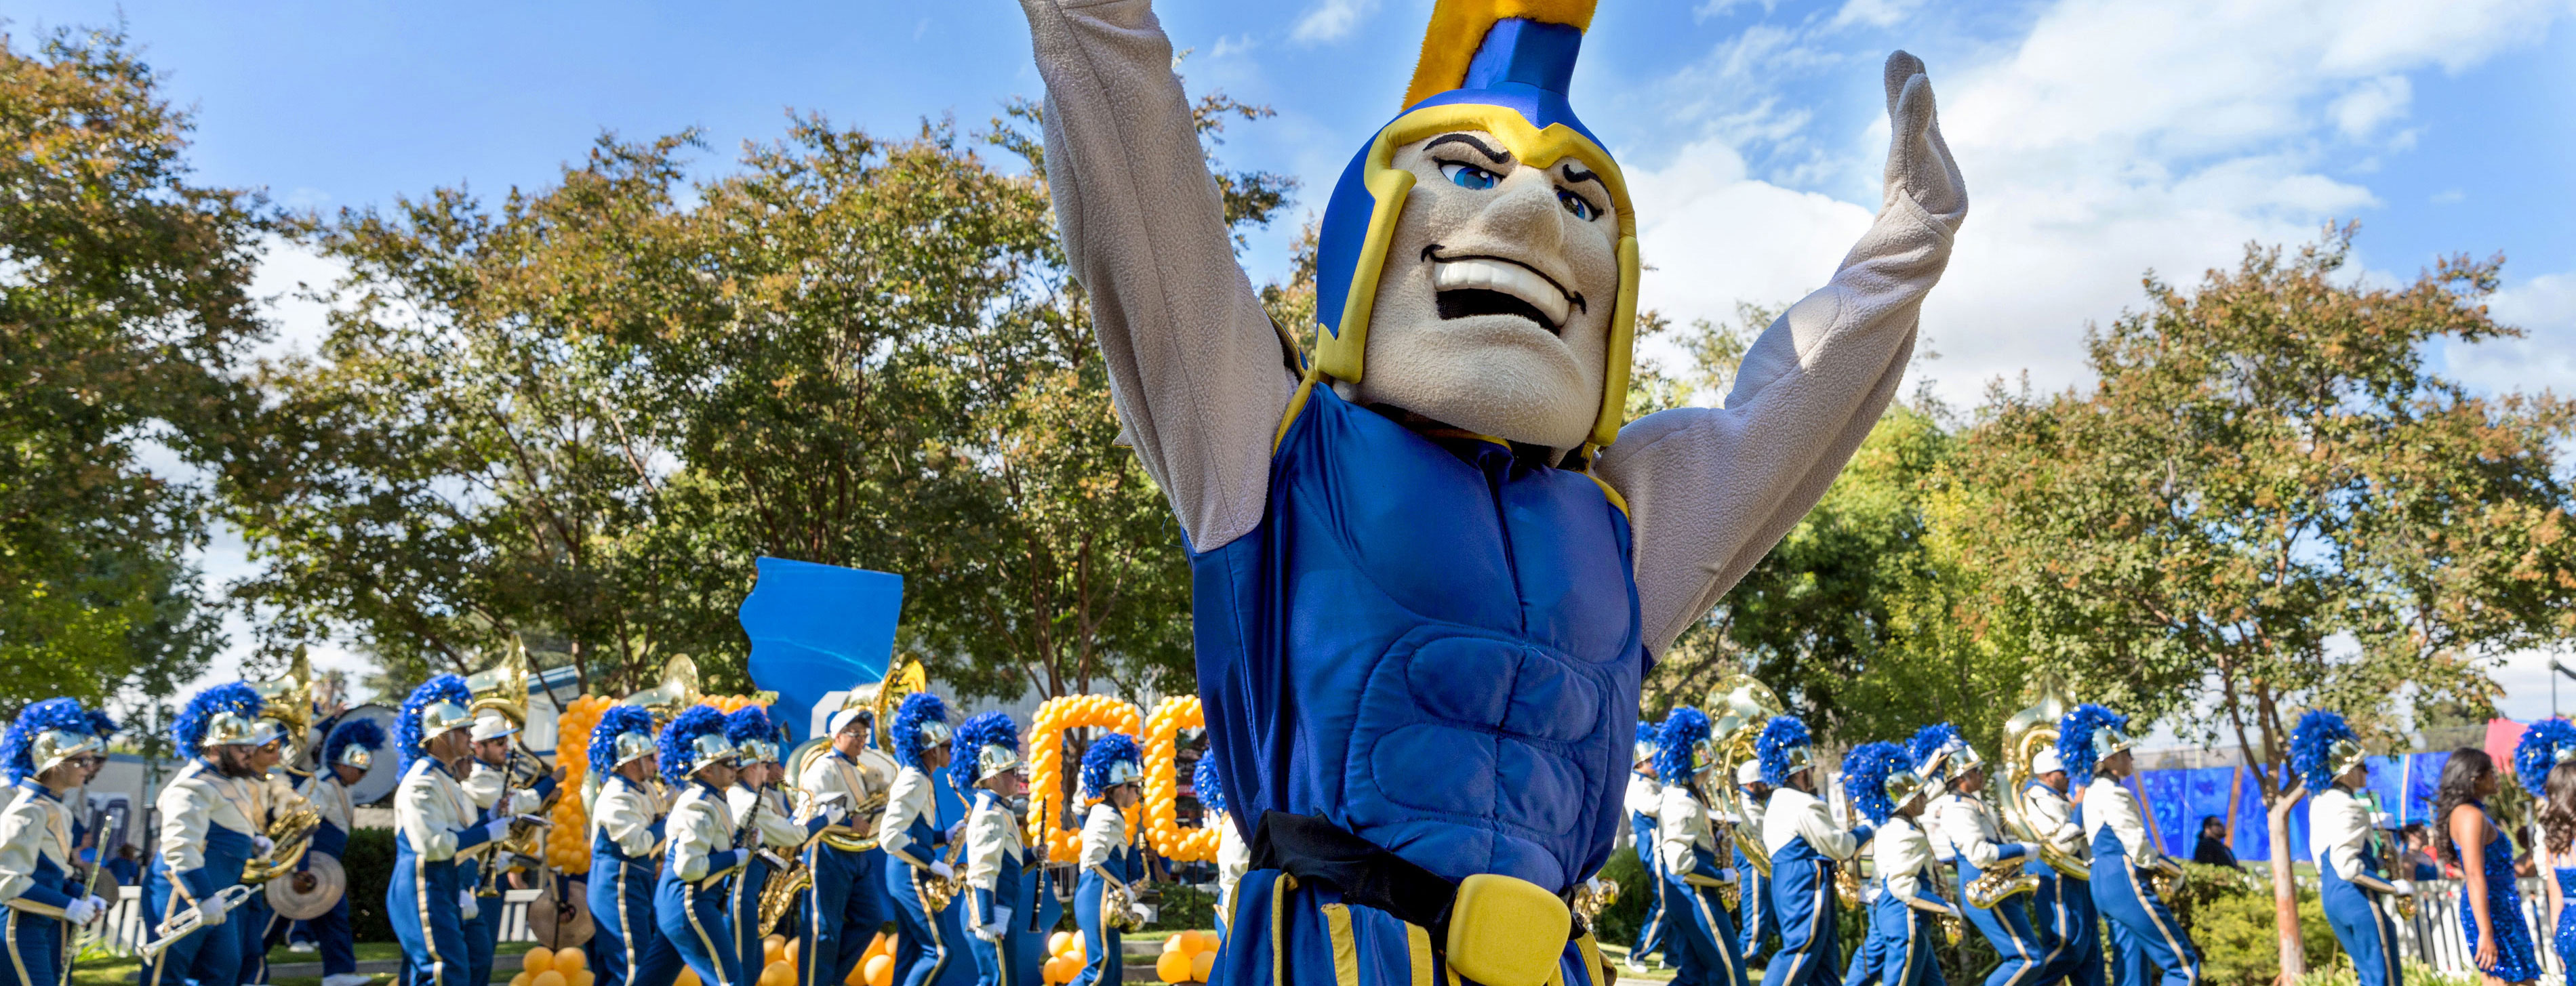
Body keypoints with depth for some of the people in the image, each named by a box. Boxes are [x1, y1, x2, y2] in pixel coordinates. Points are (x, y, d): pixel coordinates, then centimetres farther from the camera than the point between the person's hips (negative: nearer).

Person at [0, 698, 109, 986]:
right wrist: (69, 906, -19)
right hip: (24, 928, -9)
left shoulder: (57, 809, 12)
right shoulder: (29, 811, -17)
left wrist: (85, 897, 5)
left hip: (52, 928, 9)